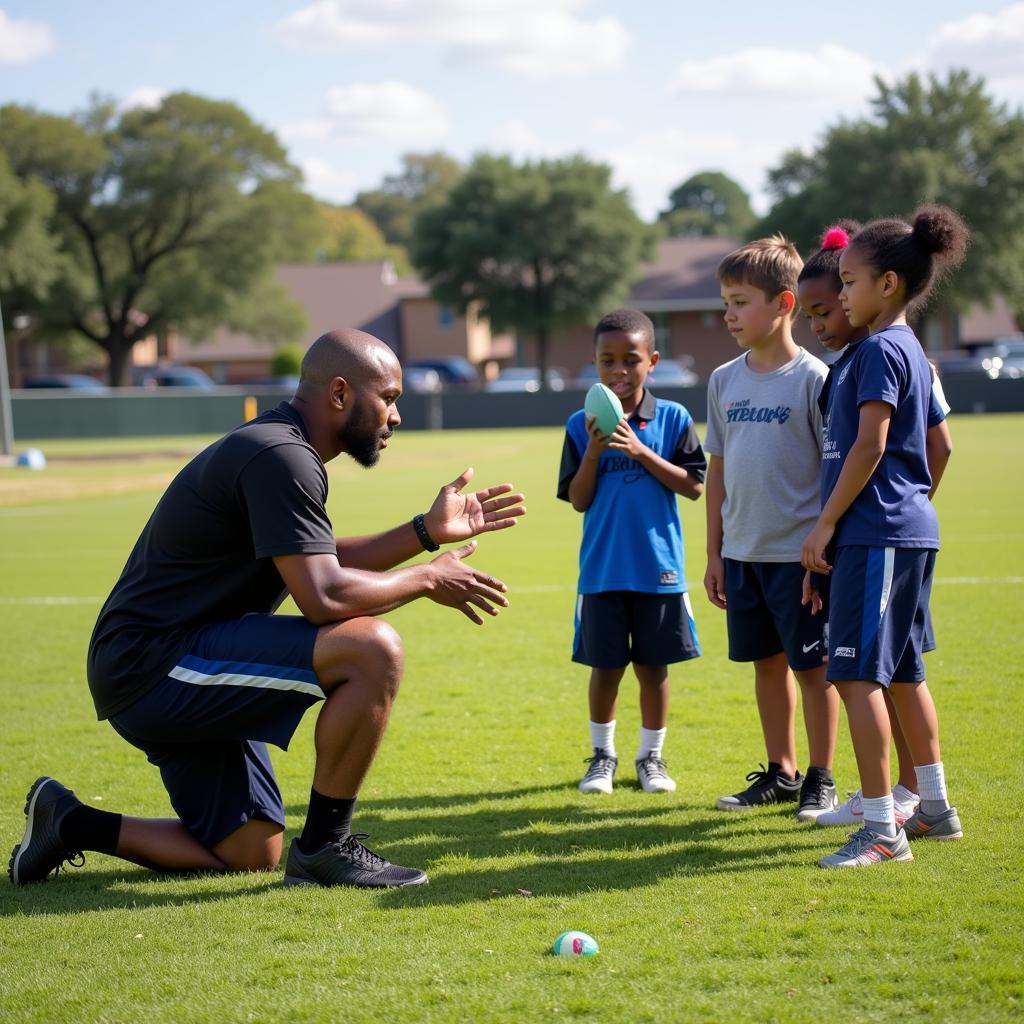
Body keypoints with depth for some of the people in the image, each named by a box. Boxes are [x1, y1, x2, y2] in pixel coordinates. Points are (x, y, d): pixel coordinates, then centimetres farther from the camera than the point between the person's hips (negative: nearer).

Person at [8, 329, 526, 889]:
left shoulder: (280, 449, 15)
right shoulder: (280, 457, -18)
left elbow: (320, 562, 22)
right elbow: (322, 597, -25)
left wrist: (428, 532, 14)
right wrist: (426, 579, -10)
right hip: (153, 665, -11)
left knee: (249, 857, 14)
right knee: (373, 648, -23)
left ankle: (71, 824, 22)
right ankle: (324, 847, -10)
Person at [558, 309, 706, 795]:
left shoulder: (673, 418, -1)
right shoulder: (581, 425, 1)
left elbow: (693, 485, -6)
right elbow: (578, 500, -1)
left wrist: (641, 452, -16)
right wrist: (593, 452, -16)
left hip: (659, 569, 0)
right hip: (601, 569, 0)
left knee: (653, 666, 8)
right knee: (605, 666, 7)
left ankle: (651, 756, 22)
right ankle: (602, 755, 23)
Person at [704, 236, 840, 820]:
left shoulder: (812, 378, -10)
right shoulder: (725, 380, 7)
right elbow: (719, 470, 13)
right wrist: (714, 553, 12)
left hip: (798, 552, -6)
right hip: (742, 552, 6)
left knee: (813, 666, 3)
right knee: (767, 662, 14)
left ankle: (821, 780, 14)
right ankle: (781, 773, 26)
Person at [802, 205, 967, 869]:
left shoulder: (881, 350, -13)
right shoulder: (907, 350, 17)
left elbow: (868, 447, -19)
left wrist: (825, 525, -13)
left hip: (878, 533, -10)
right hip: (908, 529, 11)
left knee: (858, 673, -11)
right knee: (901, 671, 17)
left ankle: (882, 830, -11)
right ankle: (936, 809, 27)